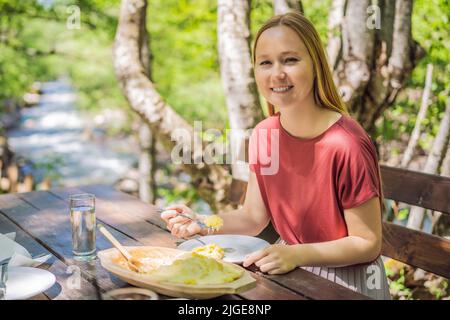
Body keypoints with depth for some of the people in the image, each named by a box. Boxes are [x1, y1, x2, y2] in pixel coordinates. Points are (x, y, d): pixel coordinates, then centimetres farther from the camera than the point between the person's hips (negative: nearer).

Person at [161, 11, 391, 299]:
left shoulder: (345, 146, -25)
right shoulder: (263, 136, -5)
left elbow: (368, 243, -17)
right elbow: (254, 217, 2)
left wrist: (297, 254, -28)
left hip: (346, 280, -5)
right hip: (288, 270, 5)